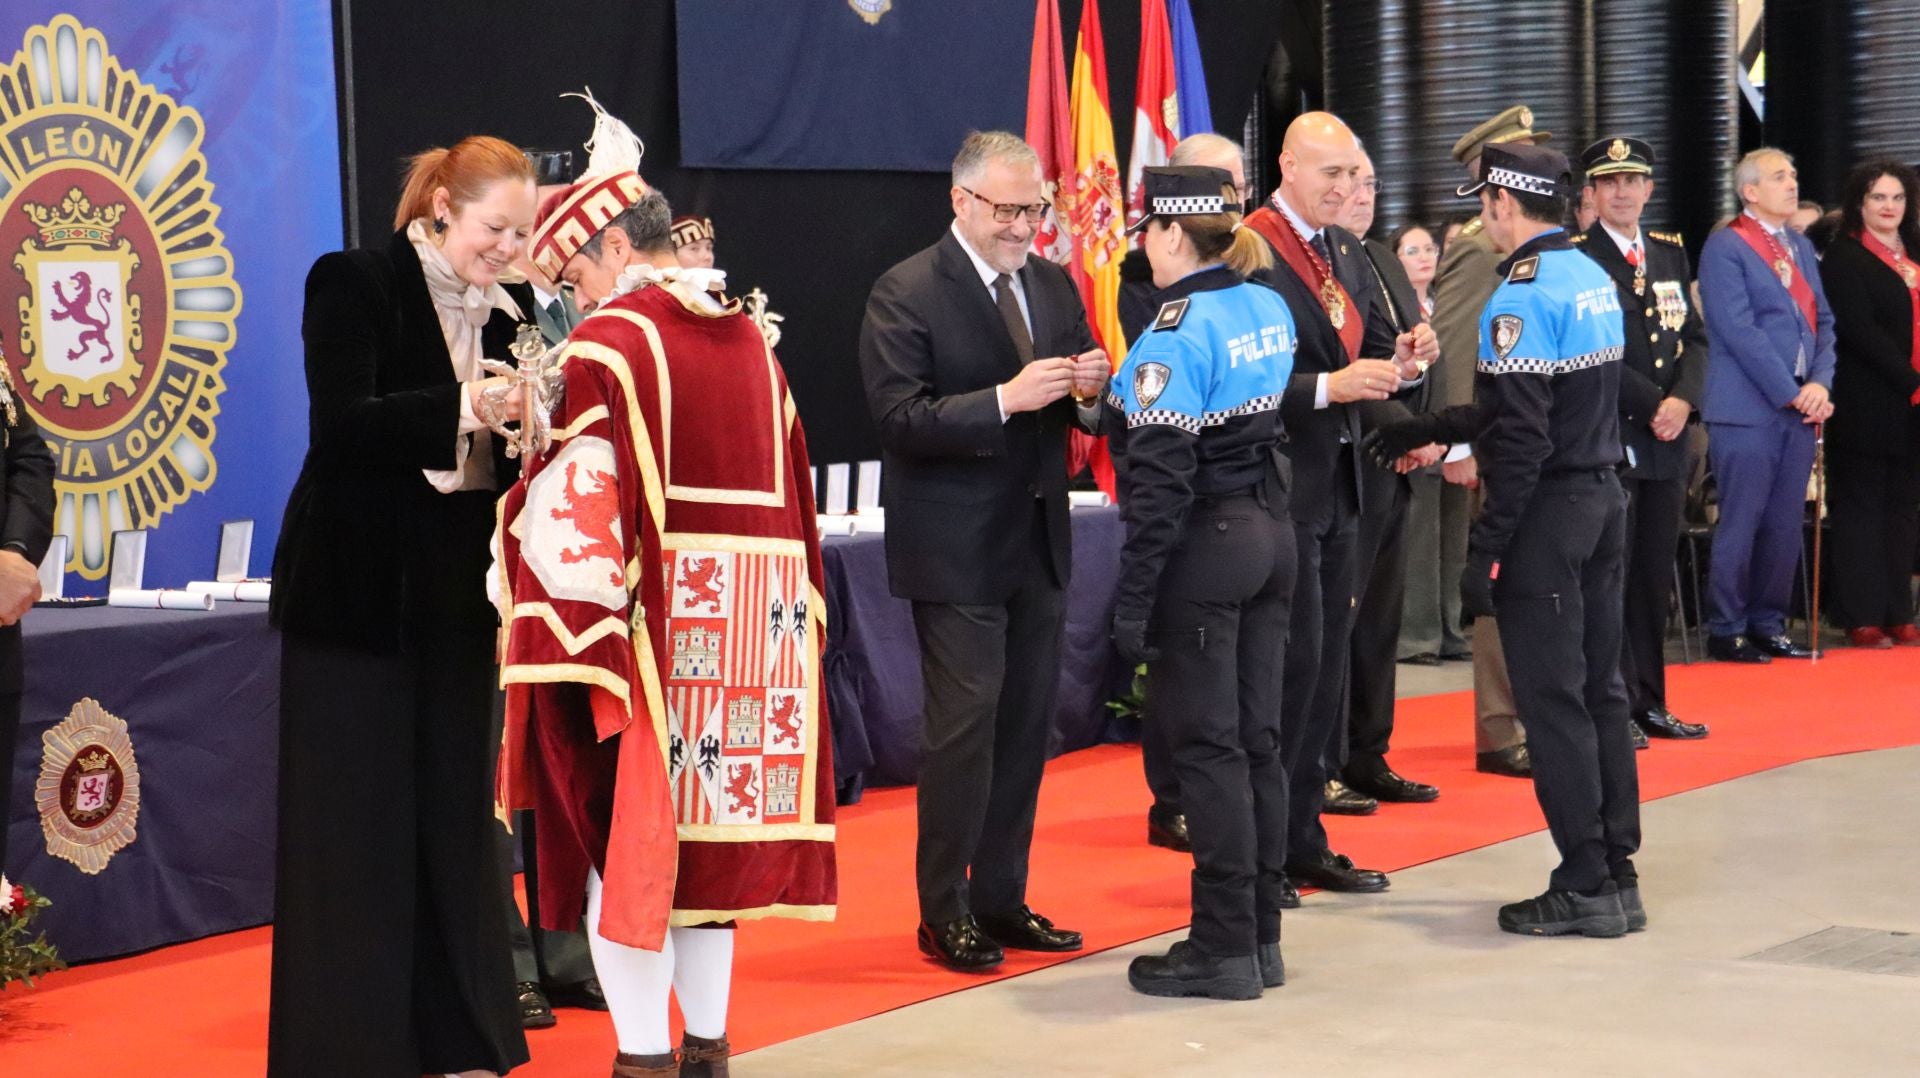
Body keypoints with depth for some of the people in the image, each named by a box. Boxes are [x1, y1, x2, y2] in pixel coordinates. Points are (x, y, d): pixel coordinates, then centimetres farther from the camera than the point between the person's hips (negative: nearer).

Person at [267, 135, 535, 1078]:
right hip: (360, 586, -6)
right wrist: (467, 407, -29)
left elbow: (505, 454, 9)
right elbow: (341, 424, -19)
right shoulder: (353, 284, -8)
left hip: (456, 592, 6)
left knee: (454, 809, 10)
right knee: (355, 822, 0)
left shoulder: (505, 311, 9)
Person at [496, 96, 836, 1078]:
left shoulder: (607, 343, -10)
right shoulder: (749, 338, 10)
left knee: (625, 835, 2)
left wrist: (570, 653, -8)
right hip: (745, 628, 6)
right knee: (705, 826, 15)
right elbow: (788, 492, 13)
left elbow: (577, 511, -14)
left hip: (651, 625, -6)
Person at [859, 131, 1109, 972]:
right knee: (963, 726, -5)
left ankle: (1002, 900, 22)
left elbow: (1087, 417, 14)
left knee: (1027, 722, 11)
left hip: (1037, 539, 7)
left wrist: (1090, 391, -9)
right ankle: (945, 912, 8)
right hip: (956, 548, -7)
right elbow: (900, 420, -17)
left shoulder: (1052, 284, 11)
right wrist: (1005, 399, -26)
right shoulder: (906, 294, -9)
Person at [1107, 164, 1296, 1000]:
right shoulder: (1268, 310, 8)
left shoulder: (1177, 332, -16)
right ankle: (1261, 935, 19)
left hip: (1202, 550, -8)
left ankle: (1224, 947, 5)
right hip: (1269, 535, 8)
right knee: (1256, 738, 12)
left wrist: (1134, 600, -17)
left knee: (1207, 746, -1)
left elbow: (1161, 481, -19)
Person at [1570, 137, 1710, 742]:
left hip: (1666, 441, 6)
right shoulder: (1575, 259, -5)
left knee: (1656, 576, 9)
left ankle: (1649, 702, 17)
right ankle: (1614, 708, 1)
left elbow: (1694, 338, 12)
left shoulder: (1672, 254, 16)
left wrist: (1682, 400, -6)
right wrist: (1652, 404, -14)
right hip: (1605, 438, -6)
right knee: (1609, 573, -5)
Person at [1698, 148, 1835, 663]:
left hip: (1799, 407, 7)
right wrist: (1790, 392, -14)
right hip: (1748, 408, -7)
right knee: (1740, 523, -3)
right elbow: (1739, 330, -14)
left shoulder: (1802, 247, 17)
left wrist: (1819, 383, -2)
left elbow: (1823, 320, 15)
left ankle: (1768, 622, 18)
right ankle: (1726, 630, 6)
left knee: (1784, 524, 9)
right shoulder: (1725, 248, -7)